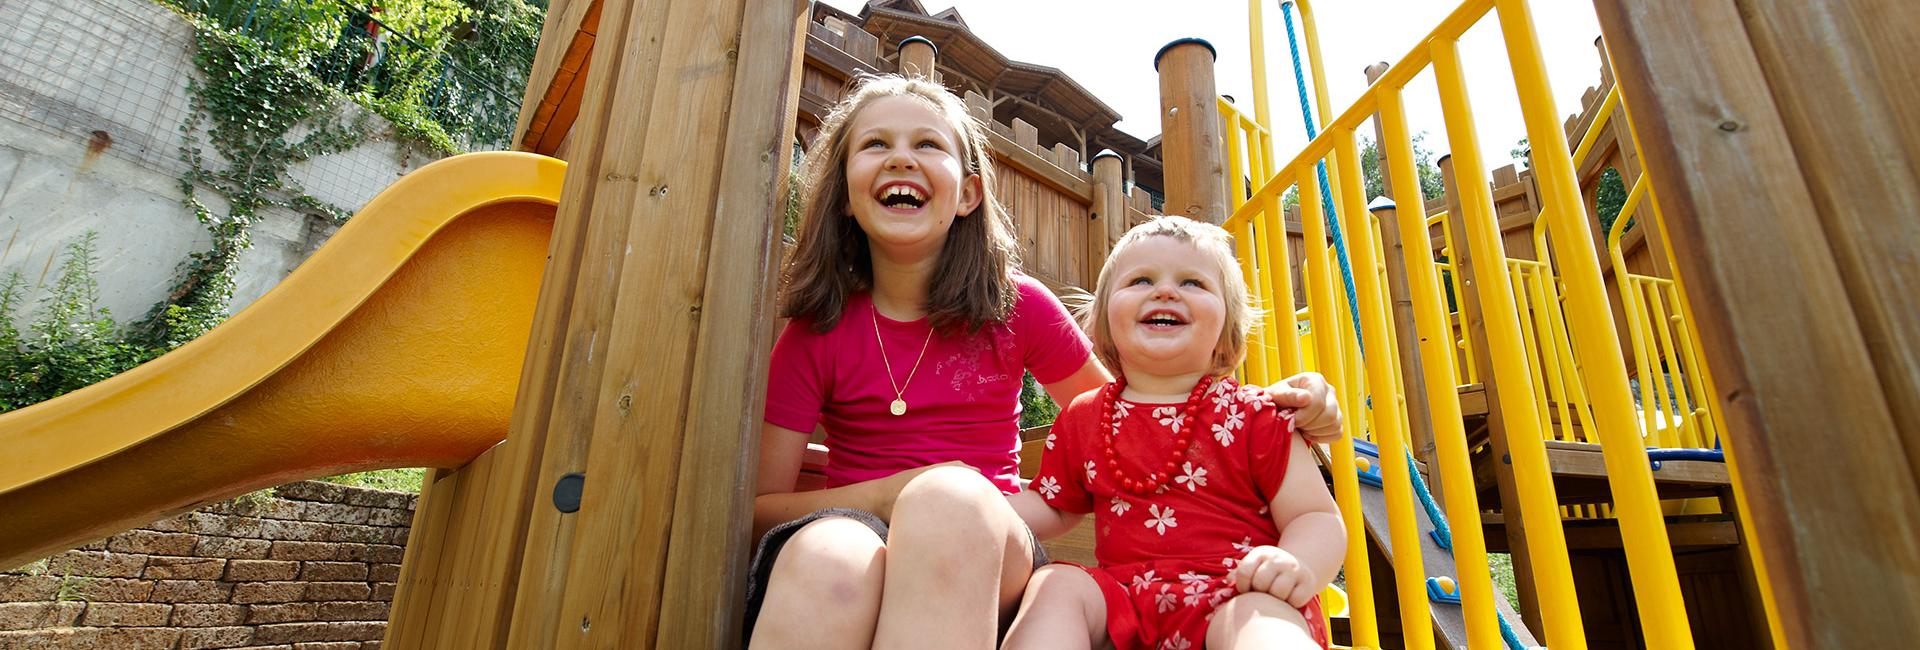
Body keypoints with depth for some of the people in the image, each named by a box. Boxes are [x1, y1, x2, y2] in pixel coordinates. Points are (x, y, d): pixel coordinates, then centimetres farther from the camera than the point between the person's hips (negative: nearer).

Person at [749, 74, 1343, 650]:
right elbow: (759, 506, 1)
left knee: (951, 498, -36)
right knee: (827, 555, -38)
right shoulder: (815, 331, 1)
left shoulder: (1019, 309, 2)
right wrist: (893, 494, -17)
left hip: (988, 563, 1)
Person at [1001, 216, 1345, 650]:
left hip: (1233, 597, -4)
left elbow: (1318, 518, 1)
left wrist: (1299, 566, -23)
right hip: (1123, 594, 4)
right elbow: (1053, 508, 22)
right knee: (1055, 585, -22)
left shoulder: (1255, 417, 1)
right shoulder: (1082, 419, 11)